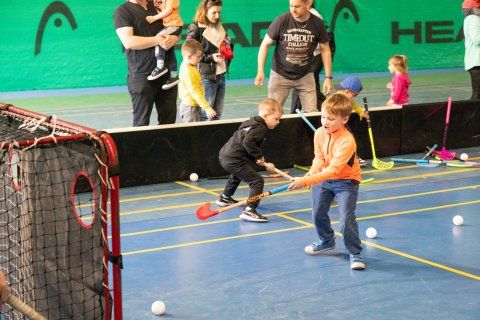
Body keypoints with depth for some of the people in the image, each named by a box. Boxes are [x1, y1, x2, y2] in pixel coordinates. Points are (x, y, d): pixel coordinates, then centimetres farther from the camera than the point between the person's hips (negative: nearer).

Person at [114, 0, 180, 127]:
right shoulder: (122, 11, -1)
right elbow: (128, 42, -14)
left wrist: (173, 39, -5)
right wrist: (158, 40, -14)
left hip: (166, 73, 5)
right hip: (141, 76, -5)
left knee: (169, 119, 4)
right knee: (141, 123, -1)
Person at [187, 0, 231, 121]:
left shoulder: (218, 26, 13)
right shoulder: (195, 28, -7)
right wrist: (211, 57, -17)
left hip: (221, 75, 7)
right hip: (206, 76, -7)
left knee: (217, 114, 10)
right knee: (206, 114, -3)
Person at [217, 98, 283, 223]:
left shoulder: (250, 122, 19)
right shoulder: (260, 127, -12)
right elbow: (248, 142, -28)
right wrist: (259, 155, -17)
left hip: (224, 156, 11)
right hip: (234, 160, -11)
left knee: (236, 175, 40)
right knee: (257, 181, -13)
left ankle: (225, 198, 62)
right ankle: (249, 210, -24)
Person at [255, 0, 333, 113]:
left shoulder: (318, 24, -9)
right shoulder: (281, 21, -14)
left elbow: (325, 50, 2)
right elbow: (265, 44, -6)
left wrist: (328, 77, -1)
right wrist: (260, 71, -15)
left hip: (305, 75, 2)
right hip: (280, 74, -1)